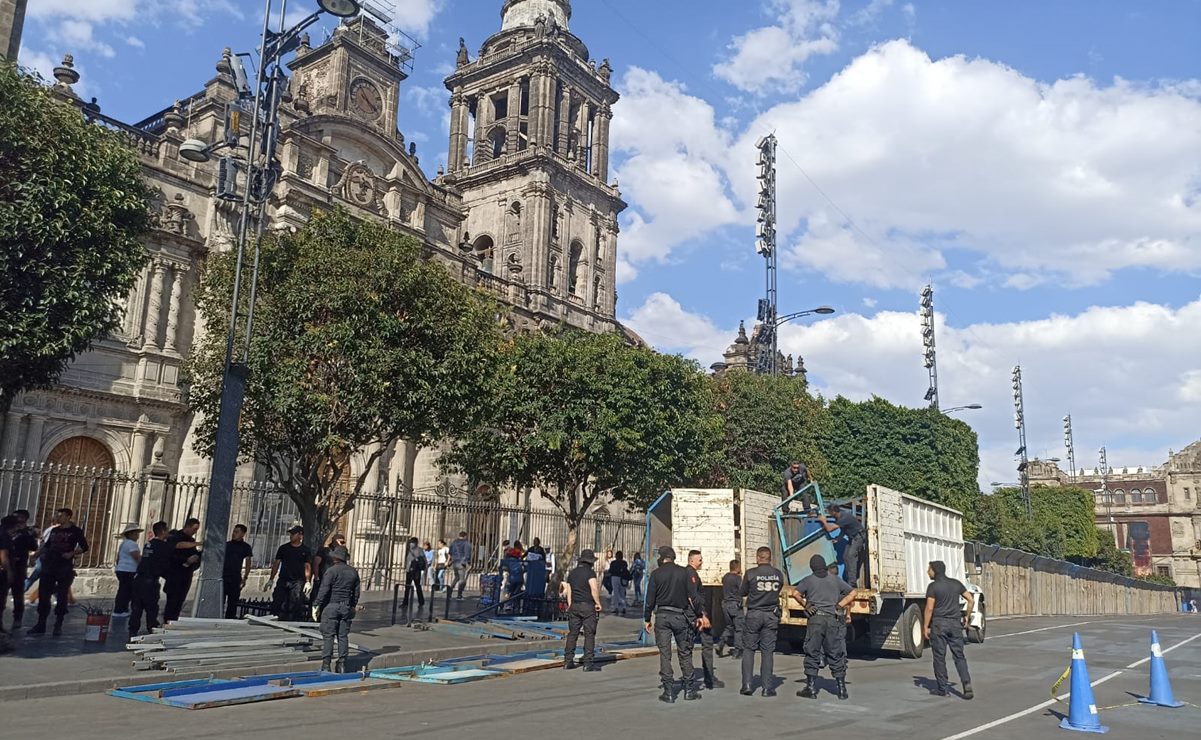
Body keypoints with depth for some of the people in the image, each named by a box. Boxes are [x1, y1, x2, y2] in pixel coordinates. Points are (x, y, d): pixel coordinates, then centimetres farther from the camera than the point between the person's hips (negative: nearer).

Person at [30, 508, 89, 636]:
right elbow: (47, 545, 22)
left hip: (65, 568, -5)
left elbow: (84, 547, -5)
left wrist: (72, 553, -18)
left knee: (62, 597, -2)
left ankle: (58, 625, 4)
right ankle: (41, 624, 11)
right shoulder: (54, 530, 15)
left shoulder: (75, 531, -1)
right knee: (43, 595, 3)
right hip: (49, 567, 5)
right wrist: (42, 553, 4)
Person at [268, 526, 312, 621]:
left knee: (295, 608, -10)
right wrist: (271, 579, 7)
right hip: (283, 580, 3)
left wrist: (307, 581, -12)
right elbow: (276, 563, 13)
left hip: (297, 582, -3)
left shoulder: (306, 550, 4)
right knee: (277, 604, -3)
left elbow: (307, 567, 1)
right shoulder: (283, 548, 12)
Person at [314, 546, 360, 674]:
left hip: (331, 606, -5)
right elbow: (356, 592, 15)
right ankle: (342, 664, 9)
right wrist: (353, 606, 25)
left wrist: (317, 605, -6)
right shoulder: (353, 572, 9)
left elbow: (324, 590, -12)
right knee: (343, 636, 8)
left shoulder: (331, 571, -9)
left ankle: (326, 664, -4)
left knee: (328, 636, -2)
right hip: (346, 607, 5)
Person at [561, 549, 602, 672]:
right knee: (589, 635, -2)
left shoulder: (572, 572, 12)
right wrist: (598, 603, -9)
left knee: (572, 634, 10)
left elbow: (569, 591, 14)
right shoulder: (590, 572, -9)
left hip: (574, 606, 6)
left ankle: (568, 661, 12)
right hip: (588, 606, -6)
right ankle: (588, 664, -3)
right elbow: (594, 589, -19)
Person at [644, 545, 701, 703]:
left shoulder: (656, 574, -1)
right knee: (685, 652, 11)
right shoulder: (683, 572, 2)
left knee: (665, 654, 3)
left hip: (662, 616, -1)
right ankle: (689, 690, 13)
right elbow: (693, 595, 0)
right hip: (680, 616, 1)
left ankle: (669, 692, 2)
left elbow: (650, 599, -1)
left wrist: (647, 619, 7)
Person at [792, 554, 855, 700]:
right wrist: (839, 605, 13)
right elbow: (852, 593, 15)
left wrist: (805, 605, 9)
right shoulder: (836, 580, 13)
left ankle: (811, 688, 2)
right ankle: (842, 689, 9)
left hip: (816, 618, -2)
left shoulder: (808, 580, 5)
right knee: (836, 655, 8)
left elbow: (795, 593, -3)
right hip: (833, 619, 2)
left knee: (812, 654, 3)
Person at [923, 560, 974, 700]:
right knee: (959, 656, 9)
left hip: (939, 624, -4)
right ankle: (967, 684, -8)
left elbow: (929, 608, -13)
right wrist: (967, 617, 19)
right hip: (955, 624, 4)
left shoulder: (933, 586, -9)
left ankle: (942, 688, 9)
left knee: (939, 657, 5)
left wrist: (925, 626, -7)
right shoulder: (956, 584, 7)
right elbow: (971, 600, 8)